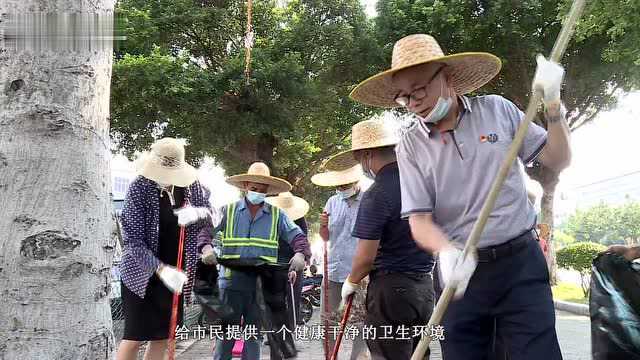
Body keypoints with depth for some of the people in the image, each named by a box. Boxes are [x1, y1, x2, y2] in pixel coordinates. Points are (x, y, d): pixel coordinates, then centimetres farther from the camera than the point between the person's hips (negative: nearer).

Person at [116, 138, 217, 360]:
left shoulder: (190, 185, -2)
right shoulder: (140, 187, -15)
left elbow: (213, 217, 5)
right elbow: (133, 240, -18)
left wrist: (198, 212, -18)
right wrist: (161, 269, -30)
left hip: (175, 274, 5)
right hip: (142, 273, -5)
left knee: (162, 337, 10)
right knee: (135, 336, -2)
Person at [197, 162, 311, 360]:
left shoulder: (277, 215, 7)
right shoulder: (228, 211, 6)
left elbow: (297, 236, 1)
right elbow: (205, 230, 3)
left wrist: (300, 254, -20)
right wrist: (207, 248, -18)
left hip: (264, 282, 1)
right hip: (233, 278, -1)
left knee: (254, 331, 9)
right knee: (227, 329, 2)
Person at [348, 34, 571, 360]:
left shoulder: (496, 109, 1)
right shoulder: (409, 146, -1)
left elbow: (557, 162, 6)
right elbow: (419, 220, -7)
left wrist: (553, 106, -8)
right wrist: (448, 252, -27)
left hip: (520, 262, 0)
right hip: (461, 270, 1)